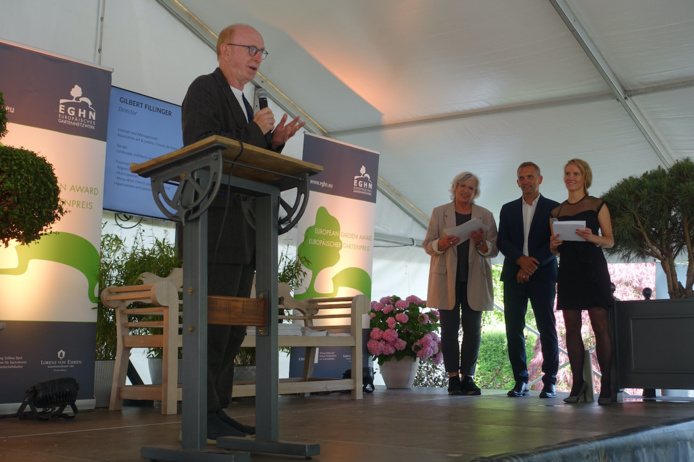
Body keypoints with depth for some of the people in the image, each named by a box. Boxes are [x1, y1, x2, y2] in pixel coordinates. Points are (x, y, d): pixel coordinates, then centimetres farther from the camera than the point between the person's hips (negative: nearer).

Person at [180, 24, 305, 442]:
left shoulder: (244, 104, 25)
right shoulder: (205, 90, -2)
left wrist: (273, 142, 9)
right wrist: (256, 132, -9)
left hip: (242, 230, 10)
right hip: (215, 225, -10)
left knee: (234, 327, 9)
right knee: (211, 324, -10)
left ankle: (219, 411, 16)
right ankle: (202, 417, -5)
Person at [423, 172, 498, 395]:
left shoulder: (485, 216, 10)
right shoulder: (439, 213, 8)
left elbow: (493, 250, 7)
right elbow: (428, 244, 5)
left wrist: (481, 242, -14)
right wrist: (443, 243, -16)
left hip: (474, 280, 1)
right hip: (447, 279, -1)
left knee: (473, 330, 1)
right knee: (449, 329, -2)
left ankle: (468, 377, 8)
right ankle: (453, 377, 3)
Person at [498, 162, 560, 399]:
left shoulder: (553, 208, 6)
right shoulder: (508, 209, 15)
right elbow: (502, 242, 5)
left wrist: (533, 264, -12)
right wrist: (521, 259, -12)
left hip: (543, 275, -2)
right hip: (514, 275, 3)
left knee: (547, 328, -3)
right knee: (513, 328, -1)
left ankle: (549, 382, 3)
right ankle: (520, 381, 7)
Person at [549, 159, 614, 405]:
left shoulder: (597, 205, 6)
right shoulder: (557, 211, 15)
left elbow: (610, 240, 2)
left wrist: (592, 237, -17)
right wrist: (554, 244, -5)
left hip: (593, 267, -3)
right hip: (568, 270, 3)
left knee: (600, 326, -8)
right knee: (572, 327, 0)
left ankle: (606, 384, -4)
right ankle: (578, 383, 6)